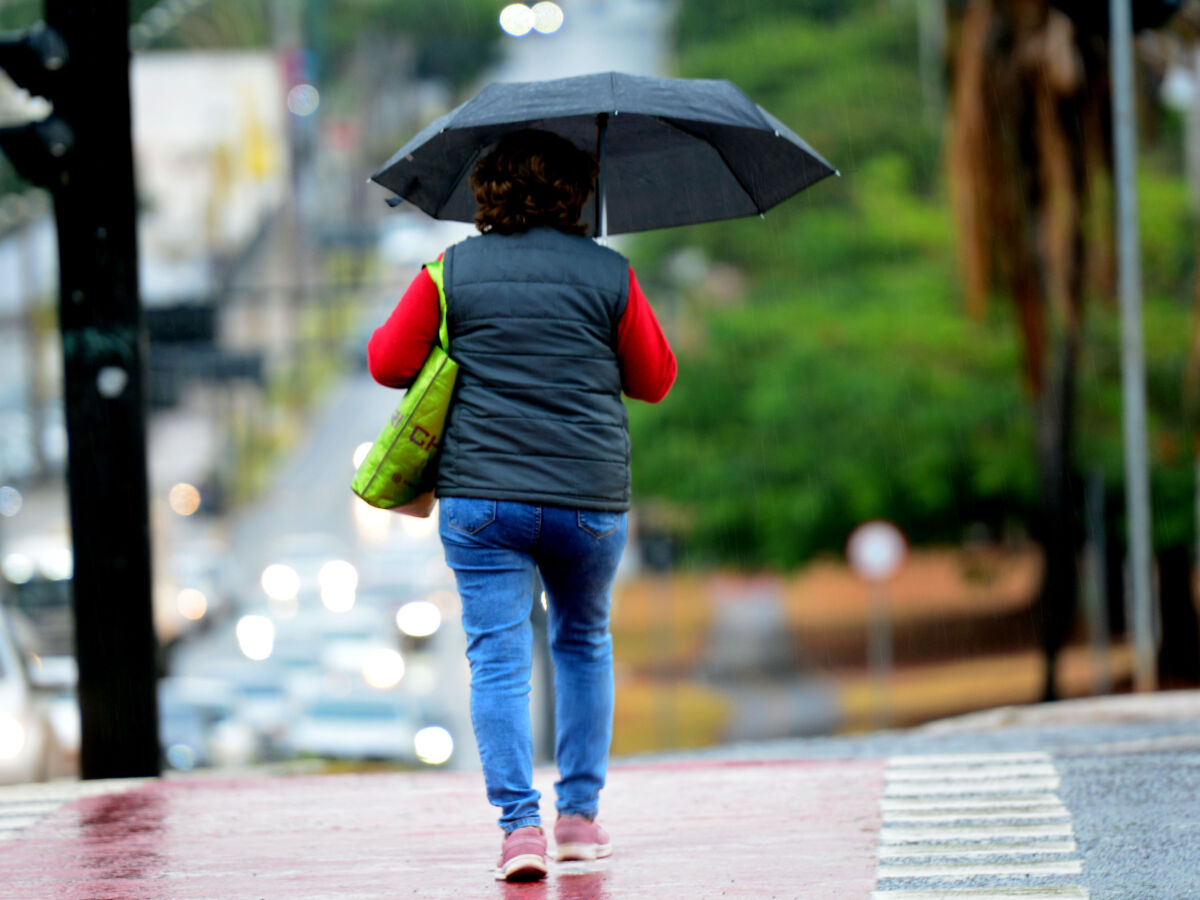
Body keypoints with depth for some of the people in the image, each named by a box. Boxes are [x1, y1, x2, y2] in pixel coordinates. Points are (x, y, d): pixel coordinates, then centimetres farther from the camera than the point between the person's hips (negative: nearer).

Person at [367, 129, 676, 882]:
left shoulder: (454, 271, 1)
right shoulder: (609, 275, 1)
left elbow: (388, 362, 5)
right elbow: (656, 380, 9)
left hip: (482, 496, -1)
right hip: (590, 498, 1)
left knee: (499, 661, -1)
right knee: (583, 644, 21)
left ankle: (520, 824, -15)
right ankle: (580, 814, 21)